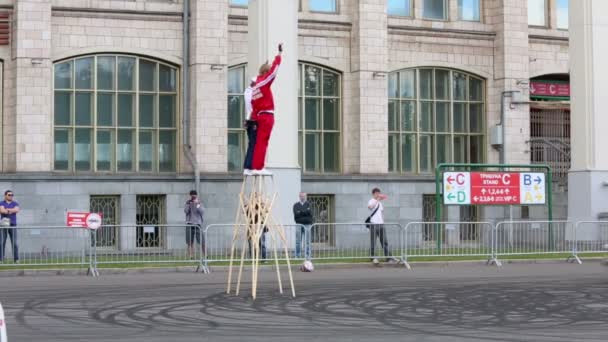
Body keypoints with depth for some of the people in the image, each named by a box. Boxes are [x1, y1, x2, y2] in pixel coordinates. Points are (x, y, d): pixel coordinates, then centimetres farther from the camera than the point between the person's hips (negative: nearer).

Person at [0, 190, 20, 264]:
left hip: (13, 225, 1)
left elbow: (16, 210, -8)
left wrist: (7, 209, -11)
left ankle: (16, 259, -3)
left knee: (14, 243, -4)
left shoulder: (15, 204, 12)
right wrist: (12, 210, -10)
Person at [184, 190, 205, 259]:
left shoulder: (199, 203, 7)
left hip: (198, 224, -1)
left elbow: (202, 212, -7)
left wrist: (197, 204, -14)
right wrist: (188, 204, -13)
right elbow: (185, 211, -4)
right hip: (189, 225, 1)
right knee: (190, 243, -1)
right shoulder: (188, 203, 10)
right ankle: (190, 256, 3)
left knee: (202, 242, -4)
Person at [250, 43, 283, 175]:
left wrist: (254, 118, 17)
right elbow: (275, 69, -8)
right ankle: (259, 168, -12)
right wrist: (279, 53, -1)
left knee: (260, 142, 9)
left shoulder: (257, 84, 15)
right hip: (267, 115, -8)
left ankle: (256, 167, 8)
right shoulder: (264, 82, -7)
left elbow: (253, 103, 16)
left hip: (260, 115, 8)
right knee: (262, 142, -10)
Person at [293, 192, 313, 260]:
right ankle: (297, 255, 2)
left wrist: (300, 212, -8)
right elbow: (296, 214, -5)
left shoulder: (308, 204, 8)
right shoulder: (296, 205, 11)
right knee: (298, 241, -2)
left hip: (307, 224, -1)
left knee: (307, 241, -3)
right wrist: (305, 212, -10)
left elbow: (310, 213, -8)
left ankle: (307, 256, 0)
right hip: (299, 224, 1)